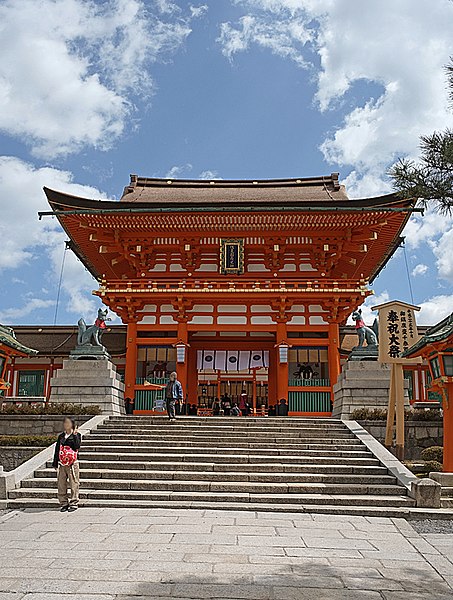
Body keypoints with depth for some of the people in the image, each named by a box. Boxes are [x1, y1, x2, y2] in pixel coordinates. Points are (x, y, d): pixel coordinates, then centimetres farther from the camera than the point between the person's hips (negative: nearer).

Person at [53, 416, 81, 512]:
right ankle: (64, 504, 15)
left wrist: (74, 435, -16)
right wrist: (55, 463, 13)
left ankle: (74, 503, 6)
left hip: (72, 463, -4)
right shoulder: (61, 436, 14)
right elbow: (57, 450, 16)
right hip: (61, 464, 4)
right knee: (61, 484, 5)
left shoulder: (77, 435, 2)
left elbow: (77, 446, -15)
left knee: (73, 484, -3)